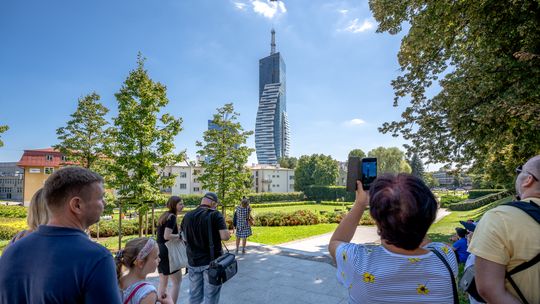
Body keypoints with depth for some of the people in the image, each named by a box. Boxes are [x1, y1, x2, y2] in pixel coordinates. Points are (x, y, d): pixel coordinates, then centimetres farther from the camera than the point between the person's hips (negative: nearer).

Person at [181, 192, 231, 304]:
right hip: (212, 261, -4)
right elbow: (225, 236, -20)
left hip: (193, 261, 5)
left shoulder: (188, 216, 2)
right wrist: (228, 233, 1)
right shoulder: (215, 215, -14)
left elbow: (185, 236, 15)